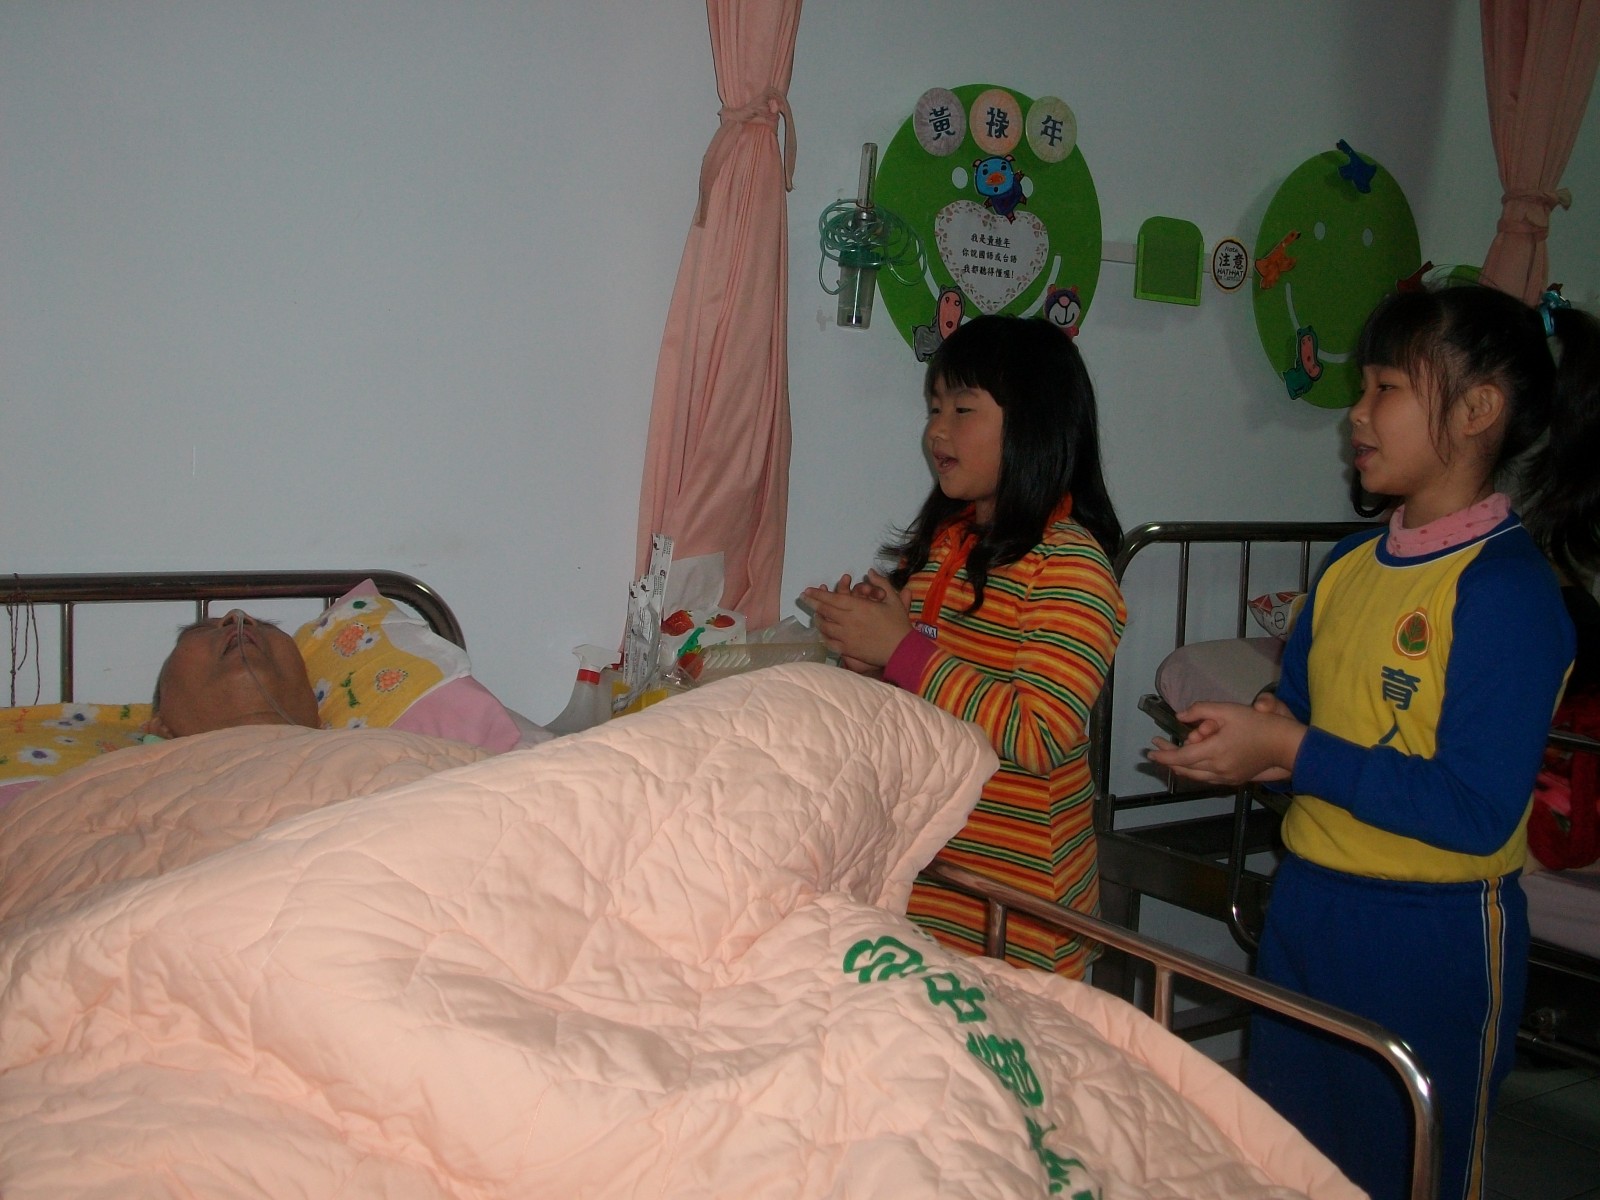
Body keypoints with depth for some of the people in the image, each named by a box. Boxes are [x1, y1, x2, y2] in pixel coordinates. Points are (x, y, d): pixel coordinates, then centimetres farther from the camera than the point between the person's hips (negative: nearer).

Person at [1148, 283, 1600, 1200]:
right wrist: (1241, 739, -7)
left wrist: (1290, 753, -23)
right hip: (1307, 908, 7)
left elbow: (1476, 811, -24)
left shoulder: (1507, 589, -18)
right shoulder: (1349, 566, 6)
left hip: (1434, 937, -7)